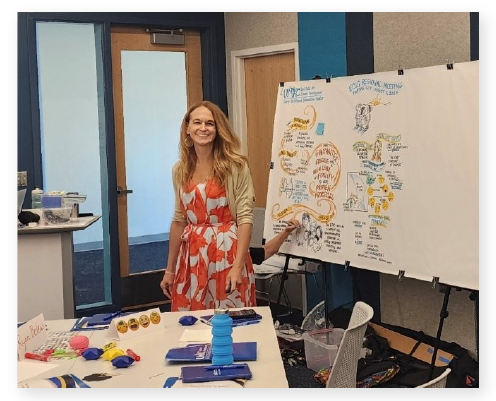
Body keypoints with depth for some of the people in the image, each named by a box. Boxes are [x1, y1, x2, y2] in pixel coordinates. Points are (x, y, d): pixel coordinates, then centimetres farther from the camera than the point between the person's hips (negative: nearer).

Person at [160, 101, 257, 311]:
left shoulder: (236, 166, -6)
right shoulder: (180, 169, 7)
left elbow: (245, 218, -9)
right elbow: (179, 219, 13)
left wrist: (238, 266, -18)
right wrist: (169, 270, 14)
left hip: (226, 254, -4)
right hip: (191, 256, 4)